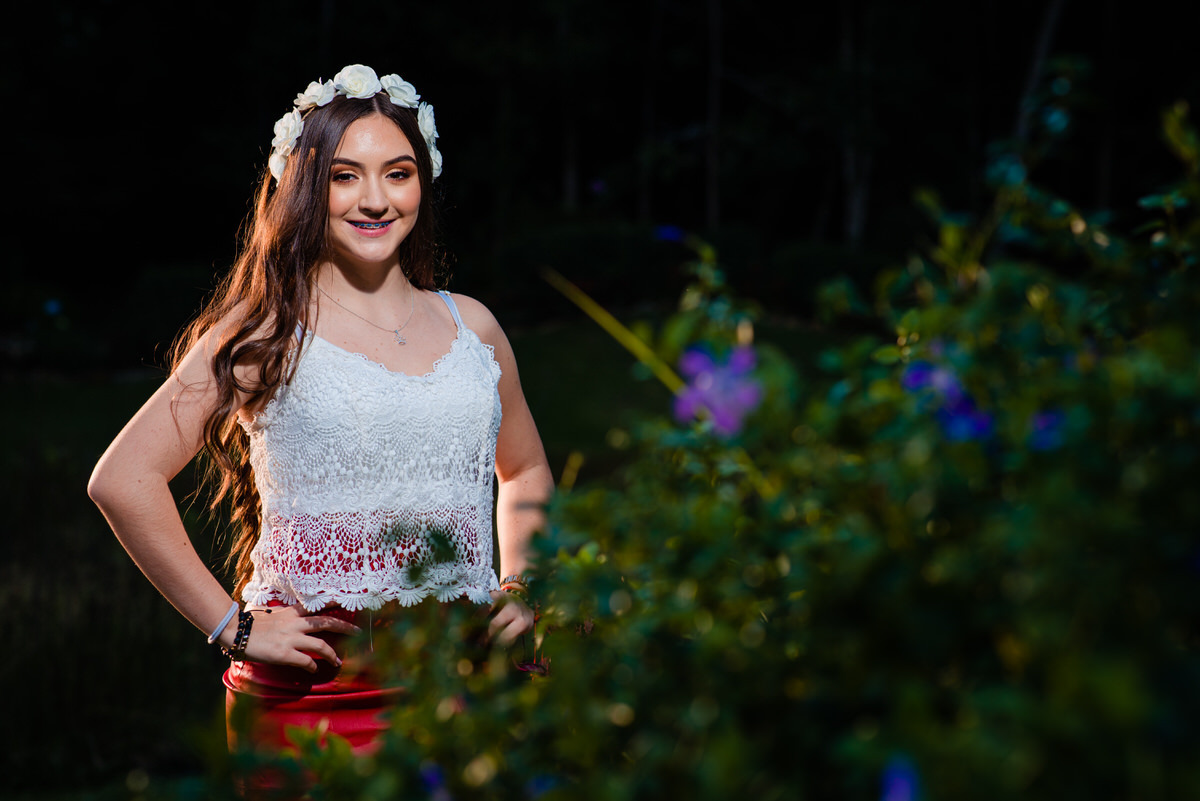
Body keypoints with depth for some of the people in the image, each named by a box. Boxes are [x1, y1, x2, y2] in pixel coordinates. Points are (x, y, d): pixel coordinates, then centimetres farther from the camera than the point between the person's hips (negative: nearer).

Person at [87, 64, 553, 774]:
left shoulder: (470, 325, 11)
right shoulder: (268, 335, -4)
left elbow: (525, 470, 28)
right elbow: (123, 480, -10)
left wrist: (520, 589, 12)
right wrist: (233, 625, -10)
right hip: (316, 699, -4)